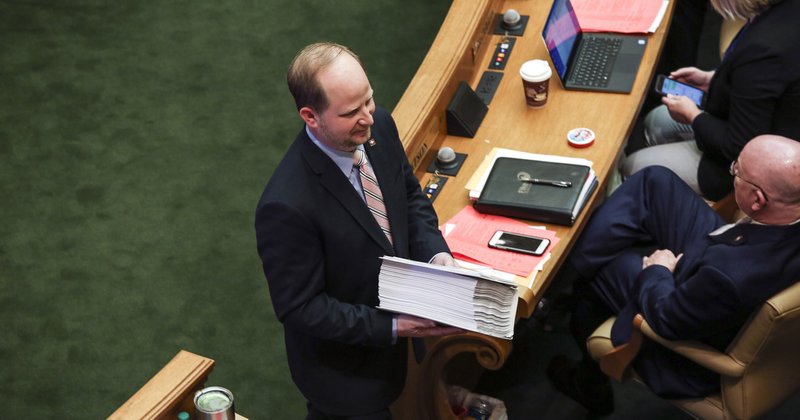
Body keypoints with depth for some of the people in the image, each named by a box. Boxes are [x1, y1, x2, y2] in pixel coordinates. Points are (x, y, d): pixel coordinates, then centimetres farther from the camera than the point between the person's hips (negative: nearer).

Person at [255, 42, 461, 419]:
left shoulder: (379, 126, -15)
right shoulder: (286, 206, -35)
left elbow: (410, 194, 3)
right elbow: (300, 307, -25)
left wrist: (435, 252, -14)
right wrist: (393, 328, -27)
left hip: (391, 329, 7)